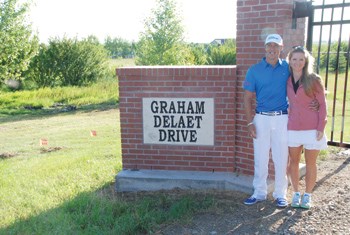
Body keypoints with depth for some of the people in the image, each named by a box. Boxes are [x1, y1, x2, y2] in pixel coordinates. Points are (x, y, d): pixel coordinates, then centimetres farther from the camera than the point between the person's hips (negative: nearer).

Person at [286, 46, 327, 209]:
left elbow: (322, 104, -3)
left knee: (310, 163, 7)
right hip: (293, 128, 3)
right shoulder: (287, 81, 4)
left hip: (312, 128, -3)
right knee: (293, 162, 9)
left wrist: (321, 128, -9)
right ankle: (296, 193, 25)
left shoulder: (313, 79, -4)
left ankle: (307, 195, 22)